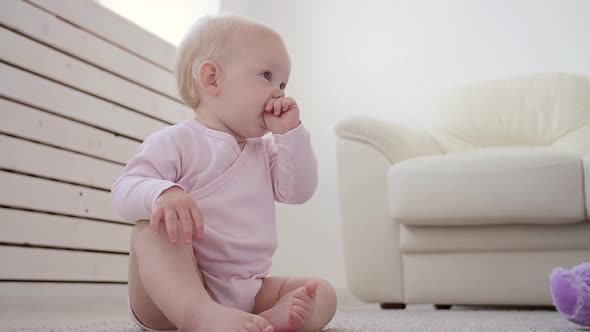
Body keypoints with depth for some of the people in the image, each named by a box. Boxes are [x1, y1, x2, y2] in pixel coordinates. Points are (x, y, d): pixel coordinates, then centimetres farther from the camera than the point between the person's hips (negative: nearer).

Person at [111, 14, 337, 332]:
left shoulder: (264, 151, 19)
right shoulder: (176, 141, -3)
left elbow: (299, 190, 8)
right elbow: (125, 189, -12)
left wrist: (291, 132, 2)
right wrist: (162, 194, -36)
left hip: (246, 291, 6)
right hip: (175, 291, -6)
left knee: (323, 294, -9)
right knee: (155, 228, -32)